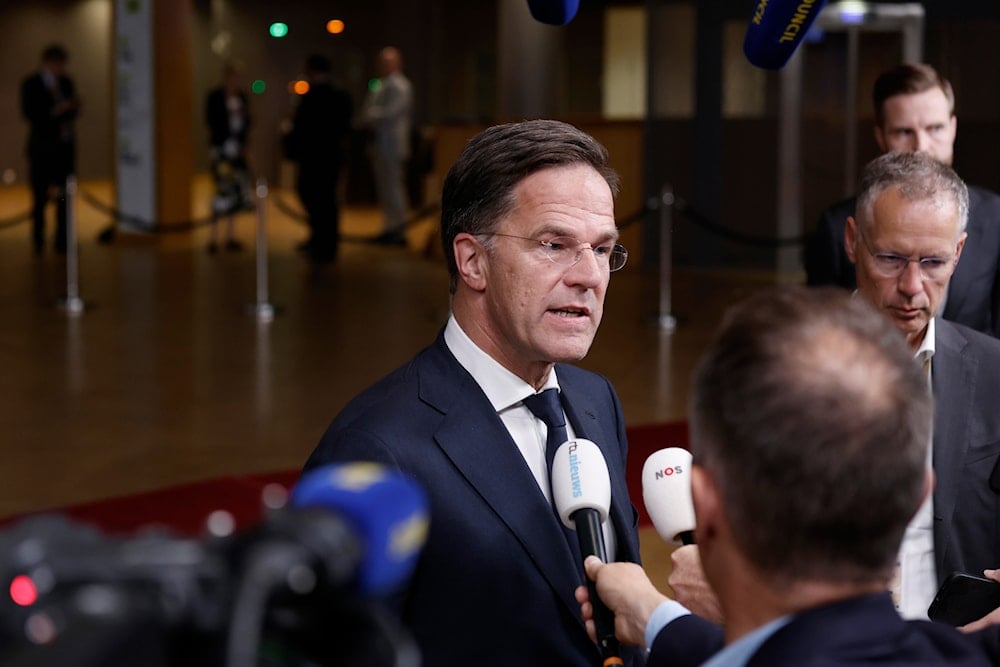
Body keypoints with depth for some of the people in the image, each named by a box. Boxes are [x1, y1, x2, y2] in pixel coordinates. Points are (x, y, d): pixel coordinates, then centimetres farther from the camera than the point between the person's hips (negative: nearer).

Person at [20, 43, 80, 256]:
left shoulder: (66, 82, 12)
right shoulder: (31, 84, -2)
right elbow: (29, 113, -10)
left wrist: (73, 108, -6)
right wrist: (54, 111, -20)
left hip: (65, 145, 4)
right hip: (42, 146, -4)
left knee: (65, 196, 0)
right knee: (40, 196, -3)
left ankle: (62, 241, 3)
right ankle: (38, 240, 2)